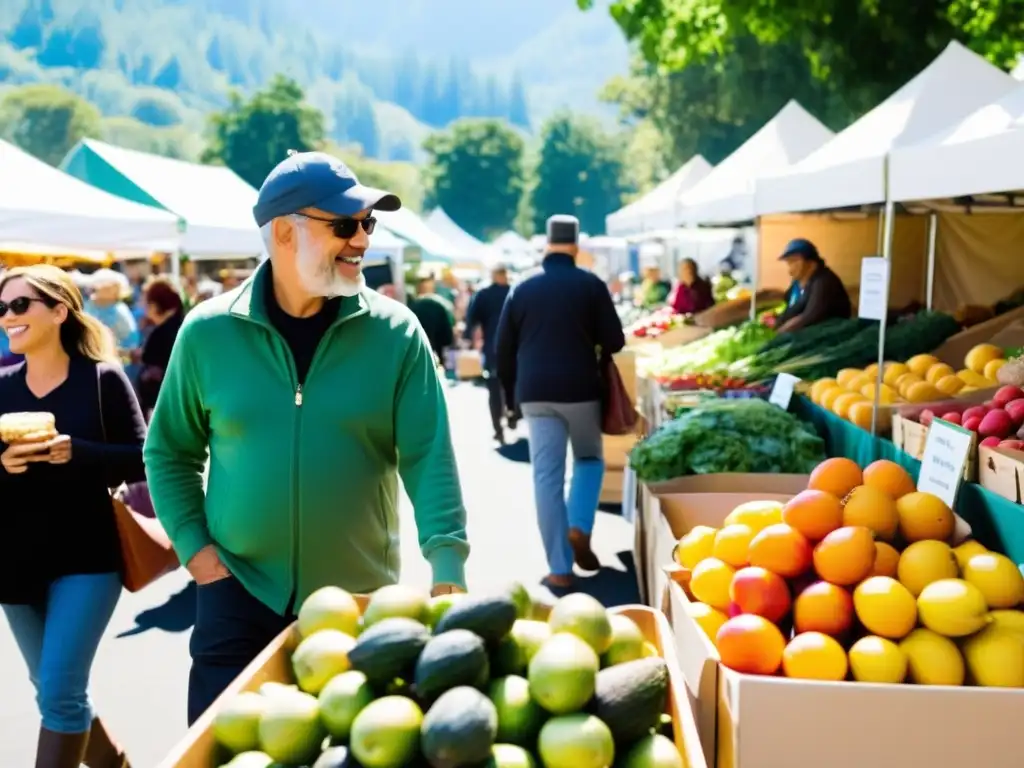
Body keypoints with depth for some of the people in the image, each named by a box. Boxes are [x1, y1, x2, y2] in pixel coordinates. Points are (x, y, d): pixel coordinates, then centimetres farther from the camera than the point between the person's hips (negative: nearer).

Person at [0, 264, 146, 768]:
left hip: (86, 557, -5)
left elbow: (141, 460, -9)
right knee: (52, 692, 16)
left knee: (60, 694, -7)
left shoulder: (102, 378, -8)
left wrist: (76, 453, -24)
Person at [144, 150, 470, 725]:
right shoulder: (209, 331, -4)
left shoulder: (395, 332, -7)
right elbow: (170, 450, 7)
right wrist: (194, 545, -3)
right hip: (239, 591, 0)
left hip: (360, 596, 1)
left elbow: (428, 454, -12)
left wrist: (448, 560, -24)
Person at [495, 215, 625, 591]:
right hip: (580, 389, -2)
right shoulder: (591, 285, -1)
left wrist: (513, 393, 21)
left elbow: (503, 349, 9)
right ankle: (579, 528, -1)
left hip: (535, 393, 2)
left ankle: (560, 570, 1)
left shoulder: (522, 289, 8)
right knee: (590, 458, 21)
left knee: (546, 477, 2)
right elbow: (614, 342, -3)